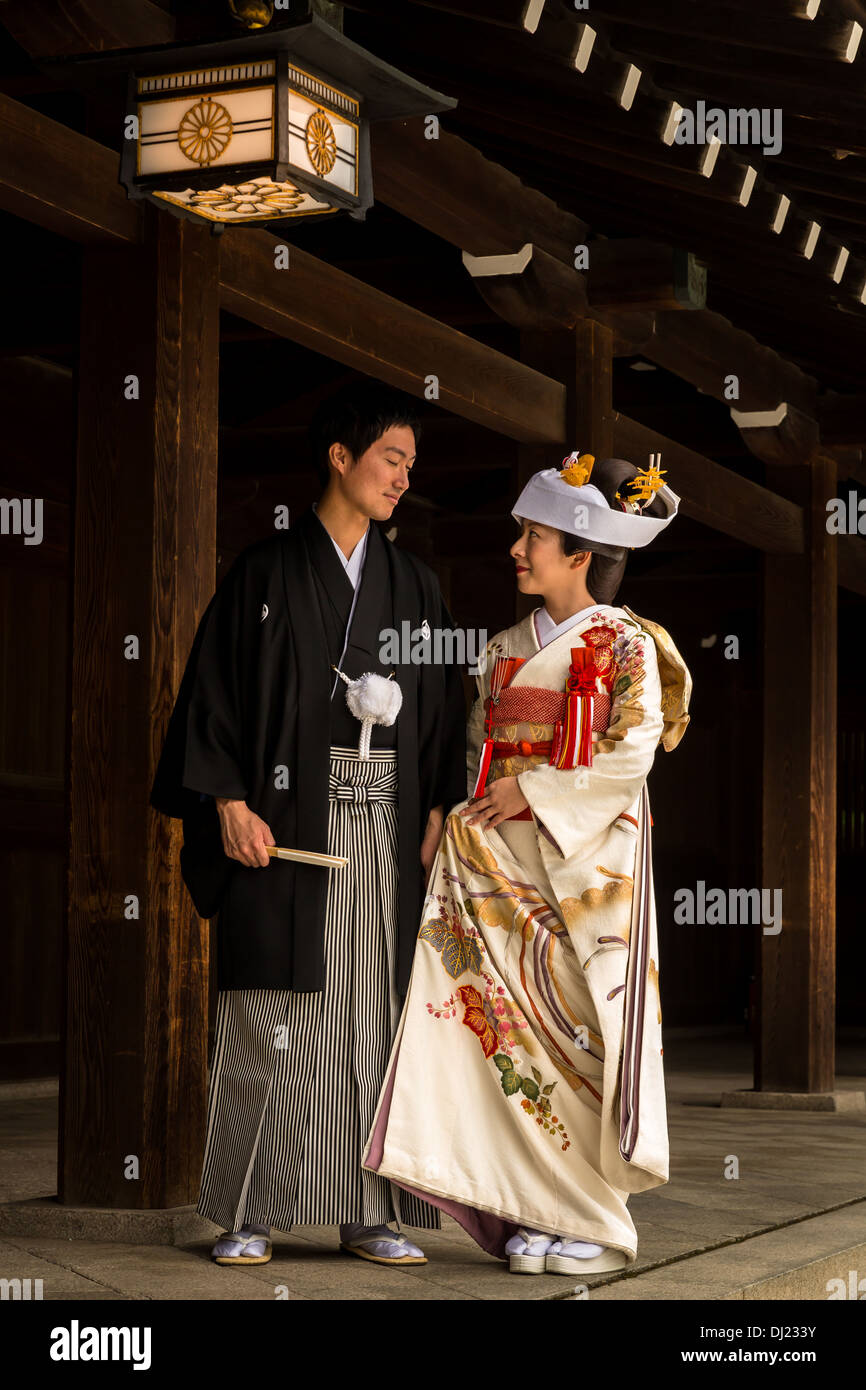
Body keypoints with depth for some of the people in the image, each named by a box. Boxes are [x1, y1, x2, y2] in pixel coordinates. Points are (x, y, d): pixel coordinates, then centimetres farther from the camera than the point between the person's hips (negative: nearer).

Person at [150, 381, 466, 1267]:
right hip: (286, 819, -4)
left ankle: (369, 1211, 8)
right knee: (271, 1016, -3)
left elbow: (444, 711, 12)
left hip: (385, 823, 4)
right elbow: (214, 690, -2)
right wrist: (229, 802, -12)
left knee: (377, 1014, 2)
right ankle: (248, 1214, 3)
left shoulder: (413, 586, 15)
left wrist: (437, 813, 0)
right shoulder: (267, 573, 3)